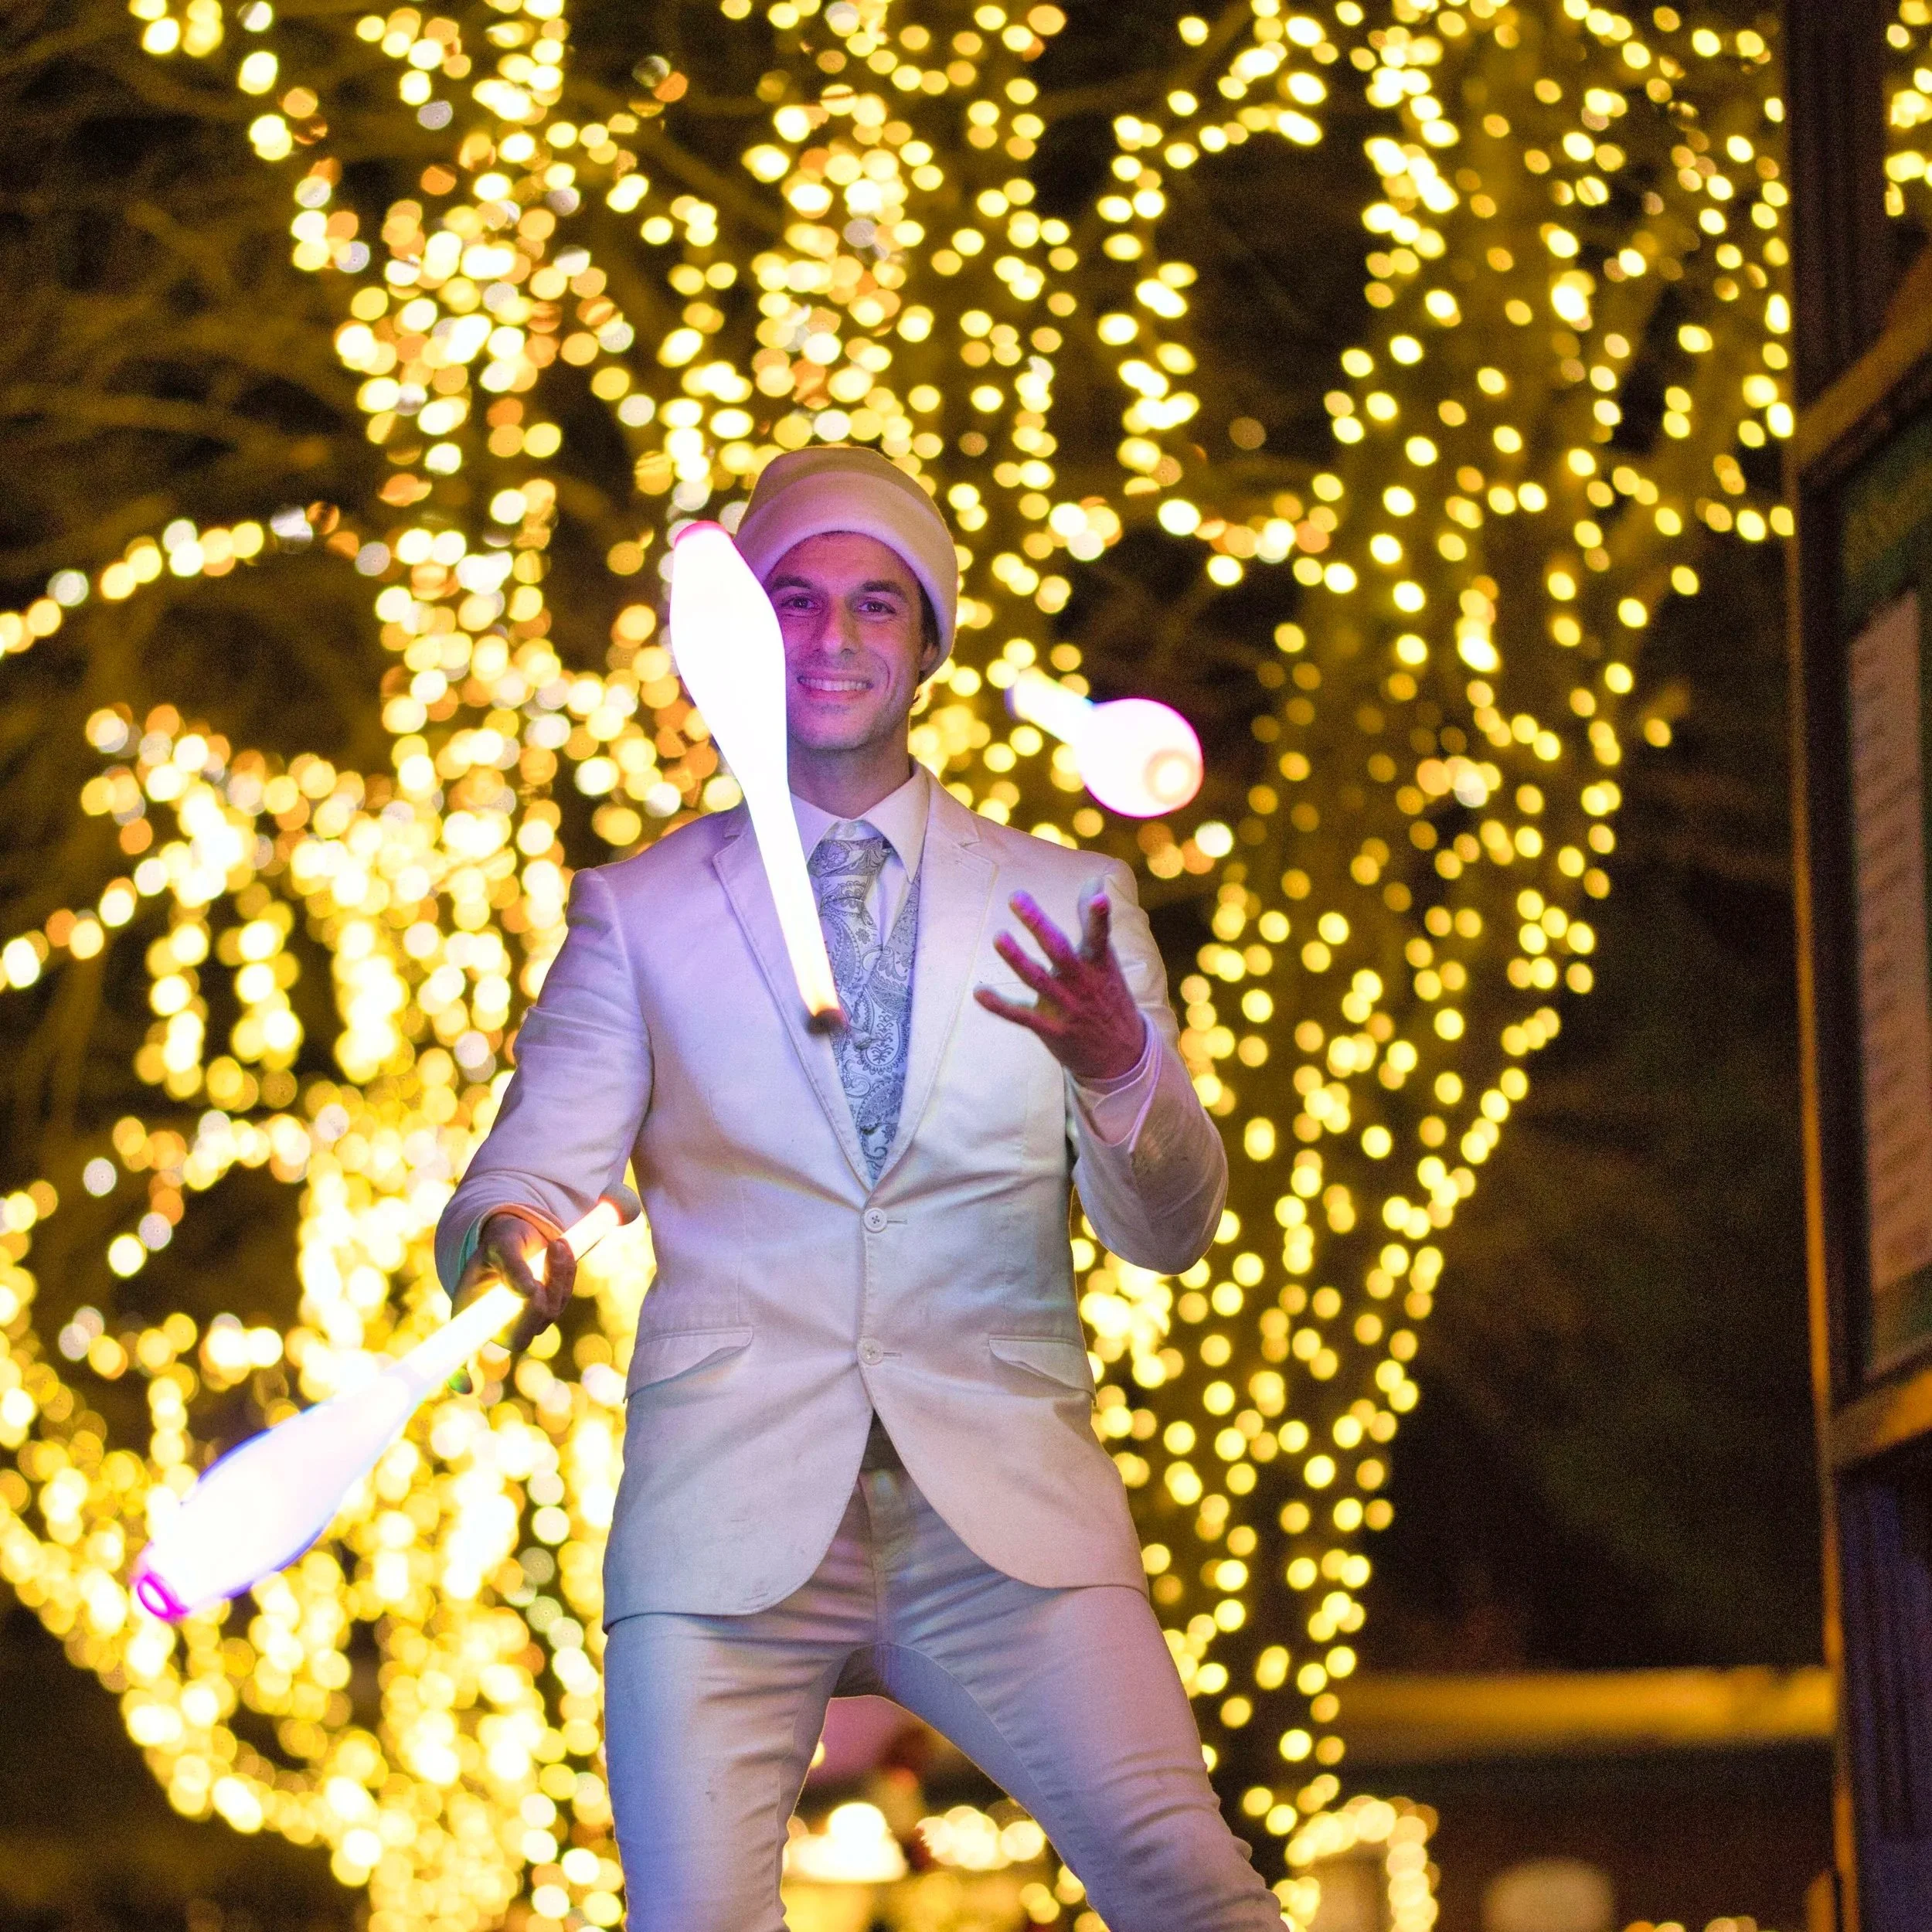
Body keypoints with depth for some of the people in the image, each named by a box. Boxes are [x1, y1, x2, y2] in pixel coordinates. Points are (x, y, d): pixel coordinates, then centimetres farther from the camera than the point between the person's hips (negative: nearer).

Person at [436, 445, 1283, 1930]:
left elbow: (1173, 1228, 7)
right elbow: (532, 1166, 5)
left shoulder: (1062, 905, 14)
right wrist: (508, 1237, -20)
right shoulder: (639, 911, 12)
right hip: (730, 1509, 0)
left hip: (1003, 1519, 0)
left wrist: (1119, 1067, -15)